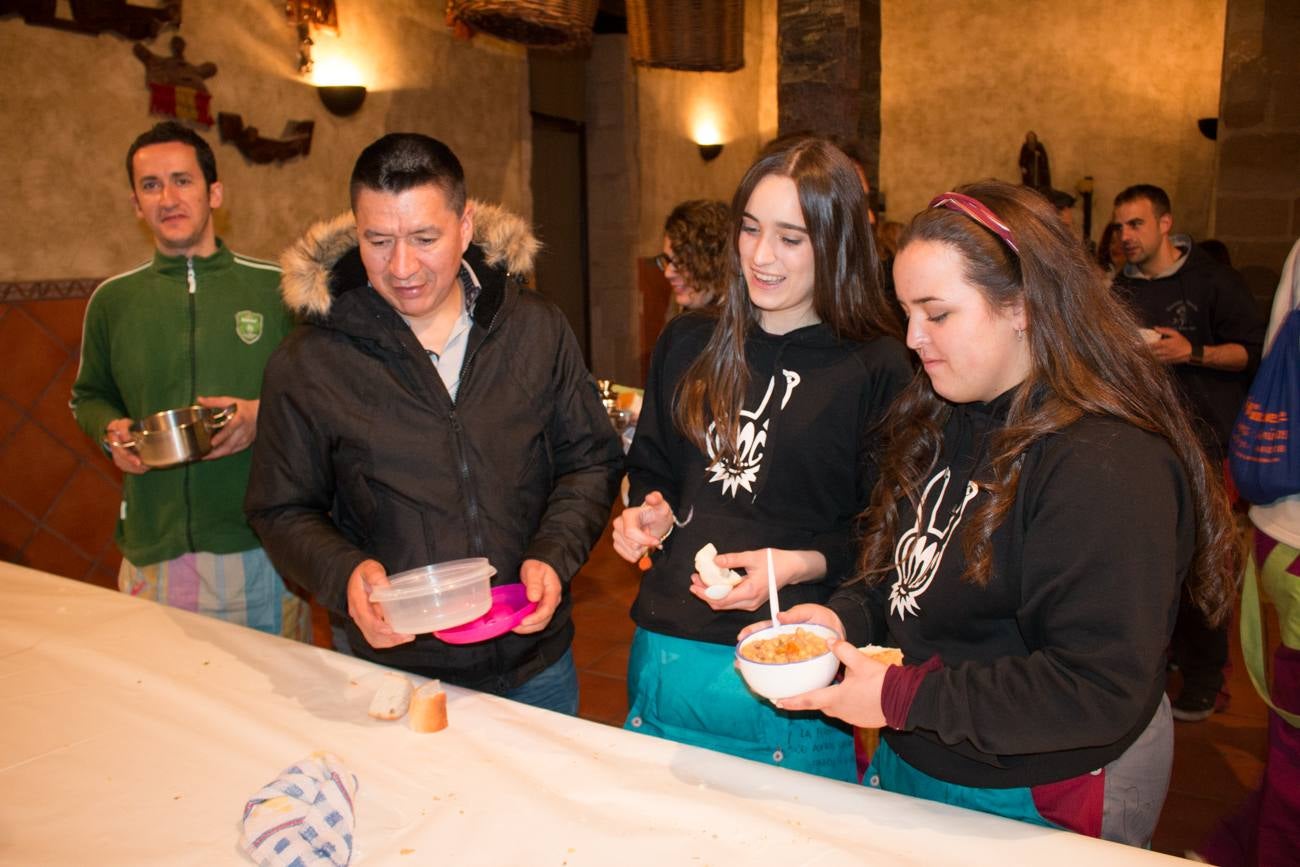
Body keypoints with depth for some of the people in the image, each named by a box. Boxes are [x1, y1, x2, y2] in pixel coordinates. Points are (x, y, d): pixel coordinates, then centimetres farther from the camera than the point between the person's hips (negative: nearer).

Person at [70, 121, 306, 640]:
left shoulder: (275, 289, -1)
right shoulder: (112, 300, 7)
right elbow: (89, 396, 20)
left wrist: (264, 415, -14)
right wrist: (111, 430, -1)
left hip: (260, 543, -2)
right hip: (152, 550, 2)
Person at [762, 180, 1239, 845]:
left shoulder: (1109, 466, -26)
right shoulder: (942, 422, 2)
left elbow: (1102, 692, -28)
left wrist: (902, 698, -26)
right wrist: (844, 617, -9)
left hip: (1027, 811, -7)